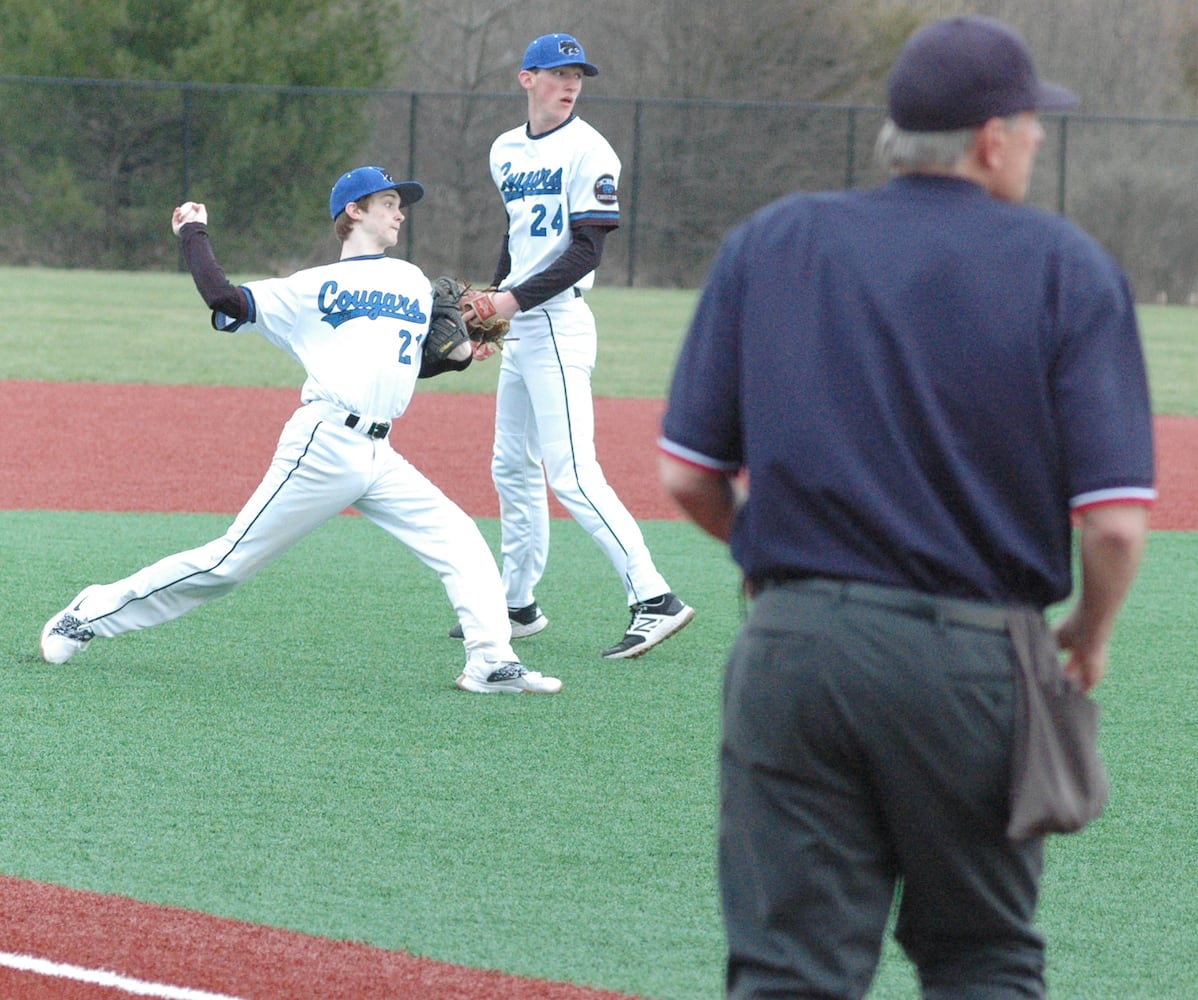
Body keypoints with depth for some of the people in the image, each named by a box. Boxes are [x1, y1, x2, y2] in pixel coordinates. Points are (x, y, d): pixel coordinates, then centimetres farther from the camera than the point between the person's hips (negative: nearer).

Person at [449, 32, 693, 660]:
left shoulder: (587, 152, -10)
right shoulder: (505, 152, 13)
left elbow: (586, 252, -16)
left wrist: (517, 298, -21)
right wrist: (493, 304, 17)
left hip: (558, 321, -9)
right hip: (518, 326, 9)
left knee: (572, 473, -16)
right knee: (512, 467, 15)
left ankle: (654, 599, -19)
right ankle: (517, 605, 24)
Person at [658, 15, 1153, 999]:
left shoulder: (768, 244, 7)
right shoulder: (1067, 269, -1)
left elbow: (688, 479, 5)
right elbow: (1115, 516, -9)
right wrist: (1090, 637, 11)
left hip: (793, 651, 2)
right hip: (975, 660, -1)